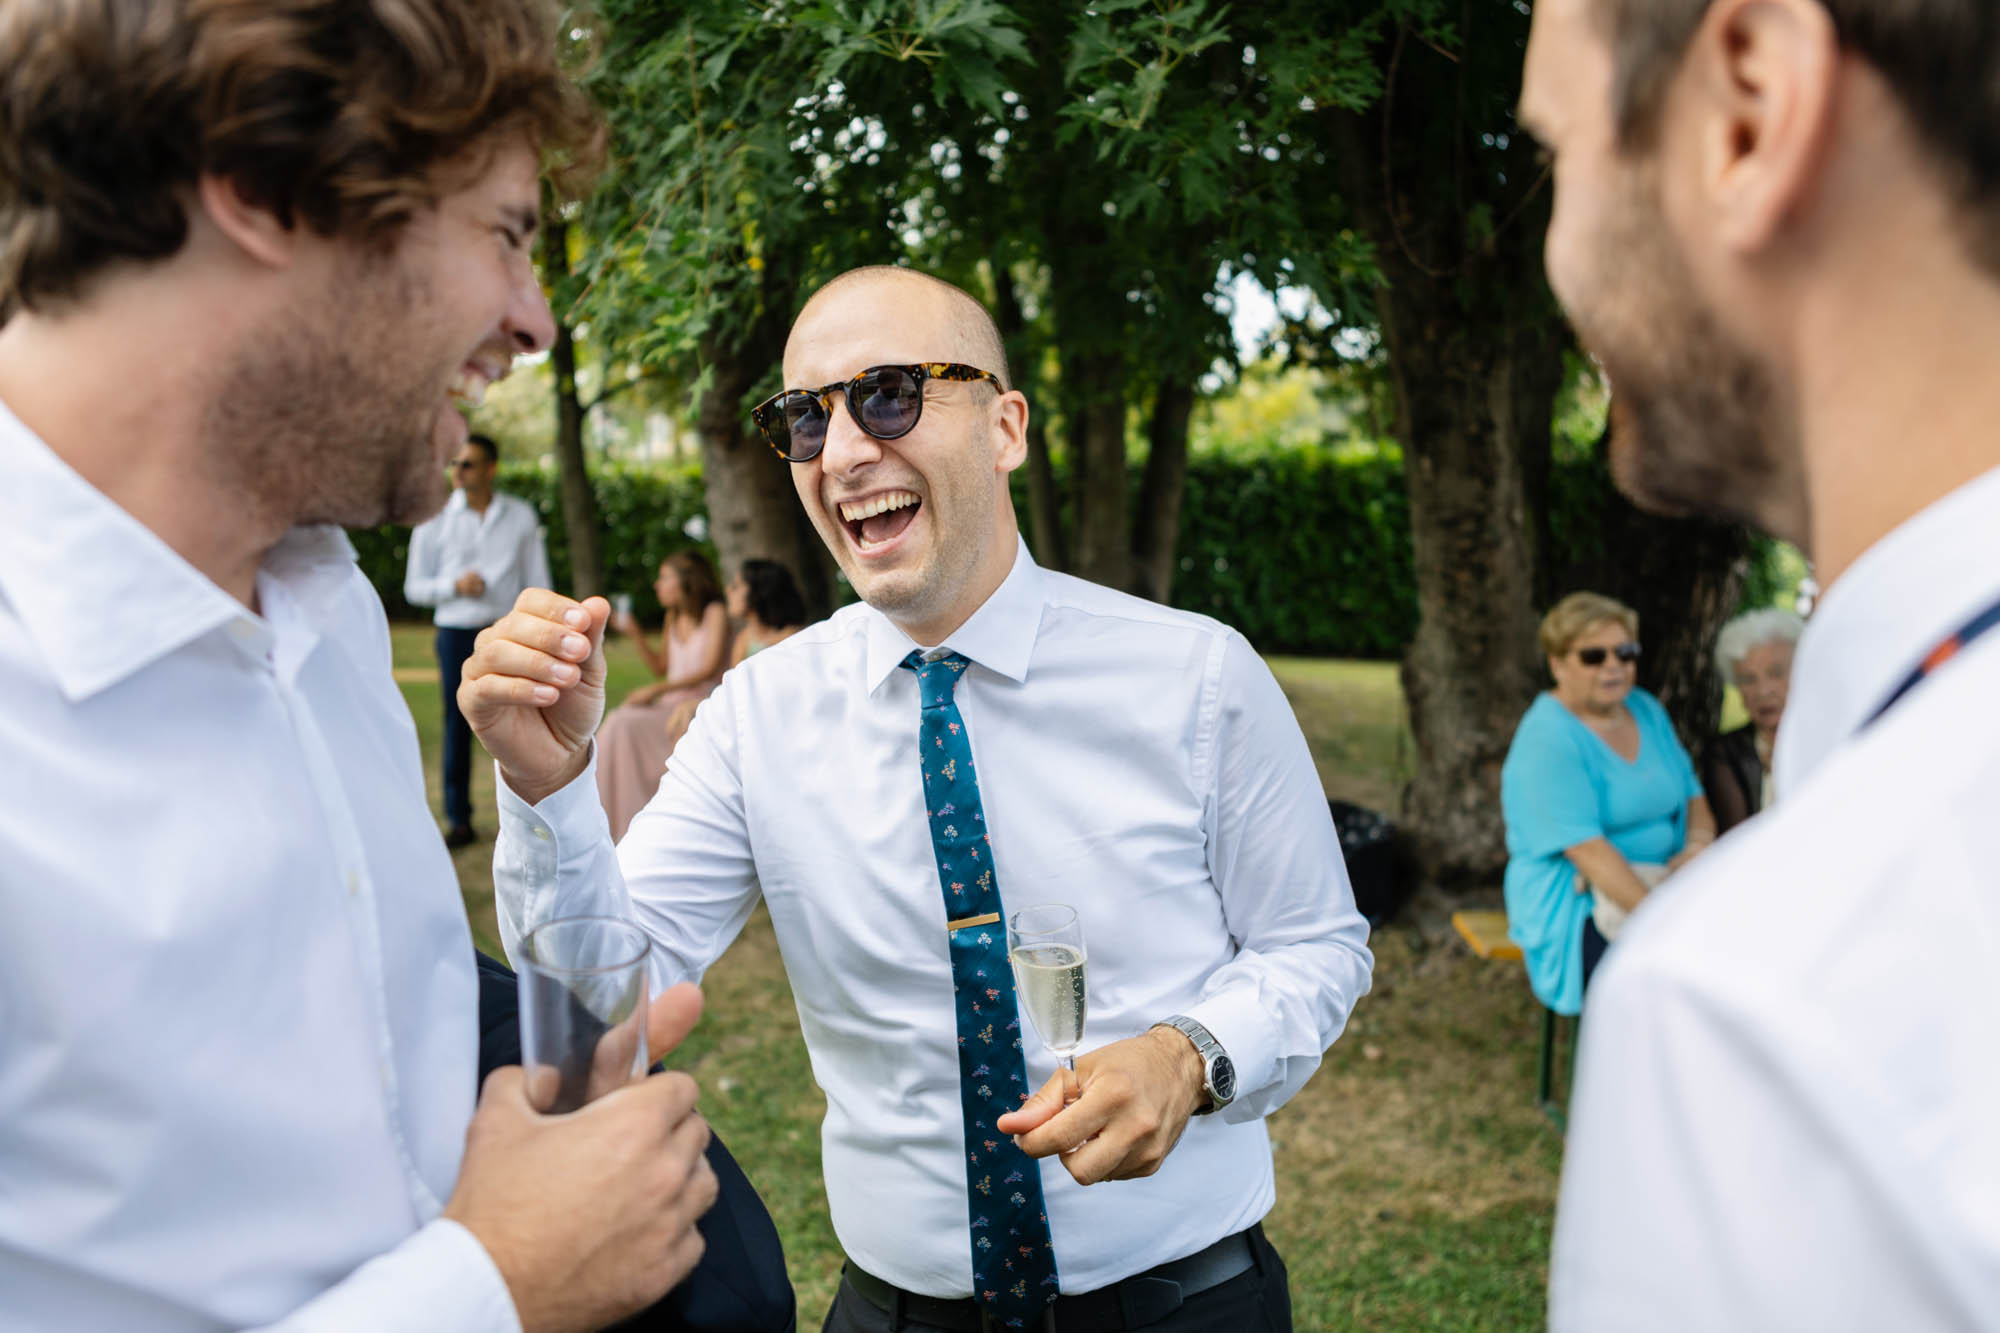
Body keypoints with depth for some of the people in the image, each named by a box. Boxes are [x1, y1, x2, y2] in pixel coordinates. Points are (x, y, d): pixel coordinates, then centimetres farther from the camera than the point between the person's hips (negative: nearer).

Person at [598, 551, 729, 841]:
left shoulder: (714, 613, -5)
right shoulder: (673, 618, 17)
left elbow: (710, 670, -14)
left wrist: (656, 690, -20)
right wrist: (635, 634, 8)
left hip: (703, 705, -7)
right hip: (671, 706, 7)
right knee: (618, 723, -20)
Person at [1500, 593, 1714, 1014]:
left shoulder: (1648, 710, 13)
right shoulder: (1546, 739, -13)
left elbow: (1692, 794, 18)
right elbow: (1588, 850, -20)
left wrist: (1699, 844, -6)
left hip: (1661, 882, 7)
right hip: (1575, 908, -7)